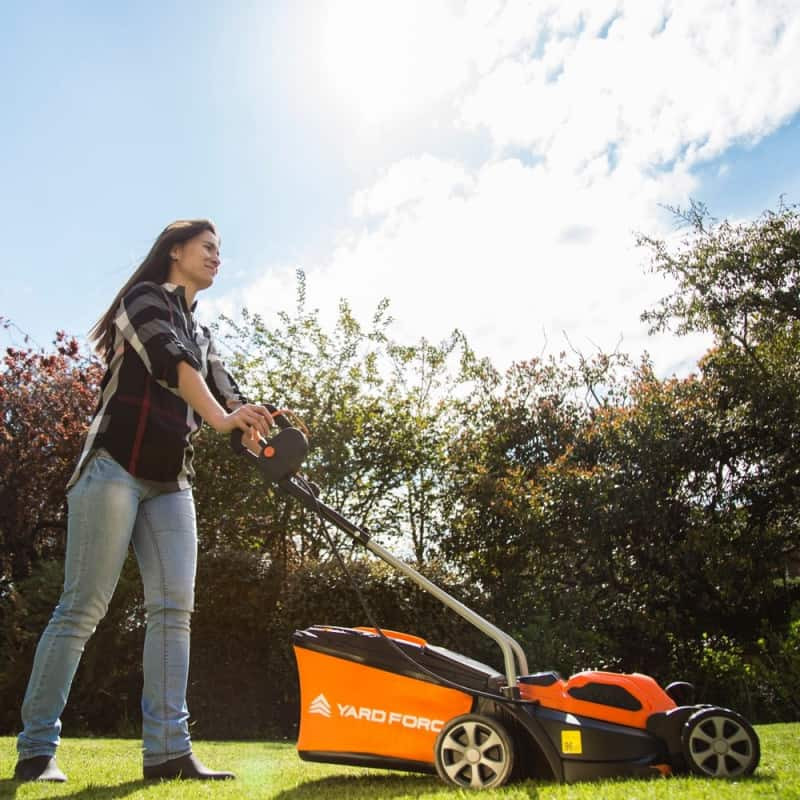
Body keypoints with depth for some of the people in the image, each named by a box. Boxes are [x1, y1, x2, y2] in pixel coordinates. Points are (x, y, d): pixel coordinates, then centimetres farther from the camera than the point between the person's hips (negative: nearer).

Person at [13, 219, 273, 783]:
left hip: (171, 479, 7)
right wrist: (221, 419, -31)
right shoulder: (145, 297, 3)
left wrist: (262, 437, -12)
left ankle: (167, 749, -4)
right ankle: (36, 749, 1)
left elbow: (226, 394, 8)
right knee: (84, 606, -8)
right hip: (118, 464, -7)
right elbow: (171, 362, -16)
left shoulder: (202, 335, 24)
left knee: (174, 607, -4)